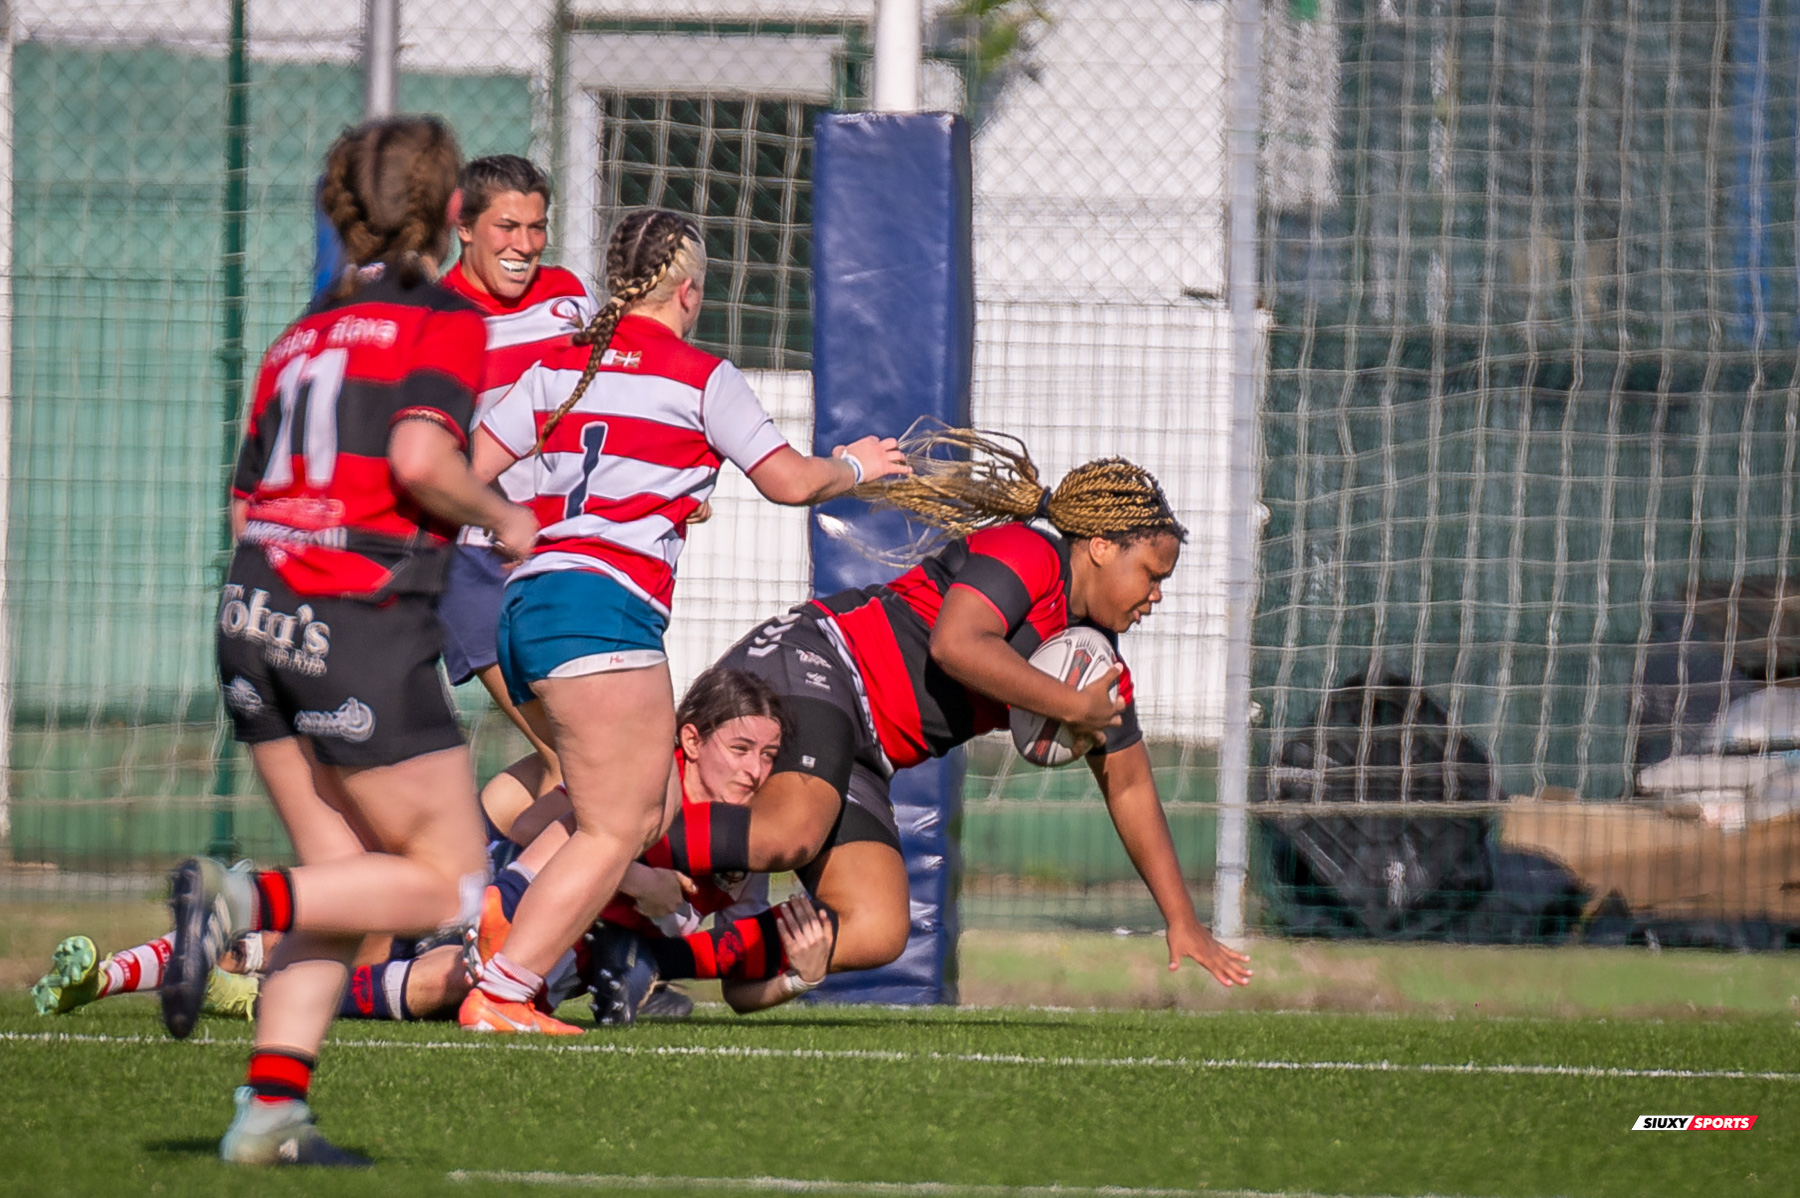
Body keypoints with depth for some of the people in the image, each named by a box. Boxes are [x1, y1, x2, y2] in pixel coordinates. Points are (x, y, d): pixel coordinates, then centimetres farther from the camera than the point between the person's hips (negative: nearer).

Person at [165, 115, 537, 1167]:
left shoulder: (307, 332, 17)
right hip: (364, 622, -7)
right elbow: (419, 457, -18)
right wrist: (504, 518, -1)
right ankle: (242, 899, -18)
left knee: (347, 880, 11)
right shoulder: (444, 320, -2)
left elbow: (248, 492, 15)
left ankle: (271, 1109, -3)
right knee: (446, 884, 3)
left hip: (257, 610, 7)